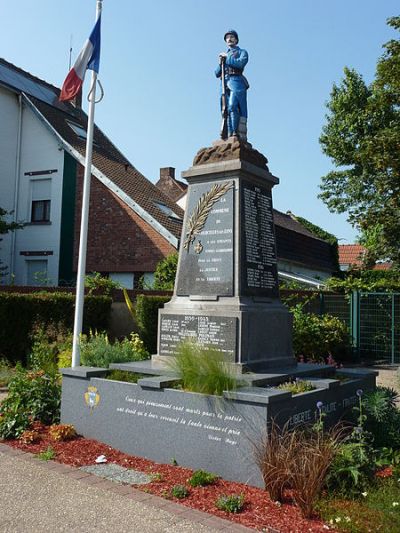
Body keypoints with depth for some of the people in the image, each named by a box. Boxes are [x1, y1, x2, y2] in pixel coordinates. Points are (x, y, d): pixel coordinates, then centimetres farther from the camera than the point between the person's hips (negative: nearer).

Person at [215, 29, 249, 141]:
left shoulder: (242, 52, 15)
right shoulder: (224, 55, 29)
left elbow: (240, 63, -8)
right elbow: (217, 73, 24)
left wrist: (227, 57, 0)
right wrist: (220, 63, 5)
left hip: (236, 81, -6)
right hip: (224, 83, 6)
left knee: (232, 107, -23)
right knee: (225, 109, -5)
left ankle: (236, 134, -29)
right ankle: (226, 135, -9)